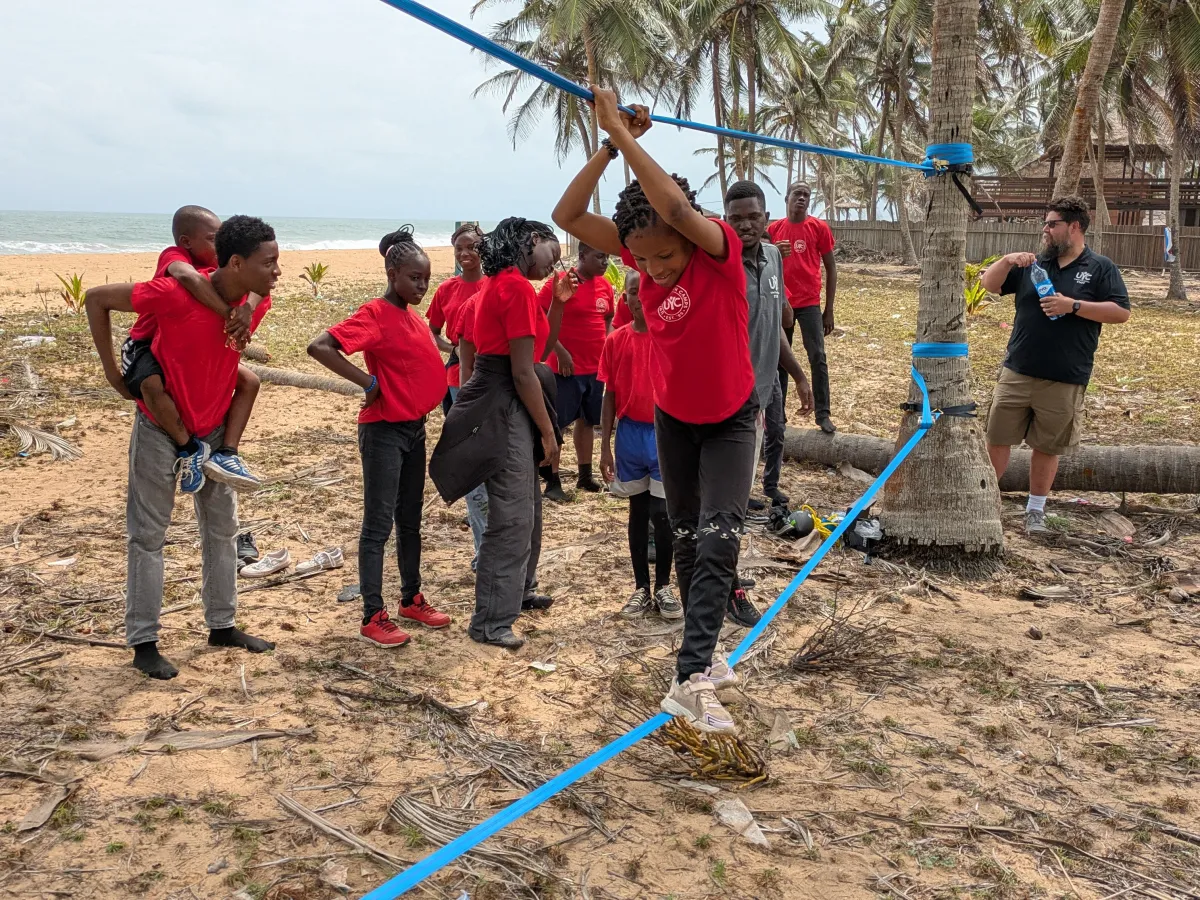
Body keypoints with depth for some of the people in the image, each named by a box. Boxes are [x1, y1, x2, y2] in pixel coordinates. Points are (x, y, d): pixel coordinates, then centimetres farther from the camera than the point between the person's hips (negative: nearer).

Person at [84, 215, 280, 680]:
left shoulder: (258, 303, -10)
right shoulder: (176, 294, -29)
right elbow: (96, 298, -17)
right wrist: (113, 372, -13)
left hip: (214, 429, 6)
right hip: (161, 428, -6)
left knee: (222, 528, 13)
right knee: (149, 535, 3)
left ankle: (222, 626, 28)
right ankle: (143, 643, 12)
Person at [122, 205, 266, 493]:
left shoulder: (218, 265, -1)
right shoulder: (173, 256, -20)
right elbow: (188, 276, -46)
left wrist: (247, 309, -38)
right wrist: (230, 315, -47)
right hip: (147, 347, -7)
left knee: (249, 380, -3)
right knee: (152, 384, -39)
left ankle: (225, 453, -10)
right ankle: (189, 448, -18)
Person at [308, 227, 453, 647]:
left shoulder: (411, 315, 9)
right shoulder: (374, 314, -15)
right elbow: (319, 347, -25)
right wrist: (367, 383, -23)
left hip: (415, 427, 8)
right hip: (383, 431, -8)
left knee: (410, 520, 17)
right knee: (379, 524, -2)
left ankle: (411, 599, 29)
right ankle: (373, 617, 4)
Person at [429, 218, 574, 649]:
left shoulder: (496, 285, 14)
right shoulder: (517, 287, -16)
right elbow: (524, 372, -17)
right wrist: (548, 432, -12)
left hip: (491, 400, 10)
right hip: (505, 407, -10)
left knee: (526, 504, 22)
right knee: (512, 516, -4)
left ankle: (518, 590, 39)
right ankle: (490, 622, 4)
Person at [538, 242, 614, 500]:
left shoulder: (605, 286, 6)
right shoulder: (559, 282, -13)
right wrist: (560, 351, -16)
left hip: (595, 368, 7)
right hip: (566, 368, -7)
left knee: (587, 421, 14)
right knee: (556, 423, 0)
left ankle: (585, 476, 25)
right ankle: (553, 482, 6)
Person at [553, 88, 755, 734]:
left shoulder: (720, 248, -26)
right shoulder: (642, 252, -13)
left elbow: (678, 209, -47)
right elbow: (567, 216, -22)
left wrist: (623, 133, -41)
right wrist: (611, 143, -30)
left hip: (729, 420, -5)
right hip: (672, 419, 5)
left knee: (717, 541, -16)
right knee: (685, 539, 13)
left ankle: (690, 679, -18)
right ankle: (704, 655, 30)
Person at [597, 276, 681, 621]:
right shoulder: (616, 340, 2)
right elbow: (609, 395, 5)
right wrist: (605, 446, 2)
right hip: (630, 435, 2)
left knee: (662, 513, -2)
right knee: (638, 512, 11)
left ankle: (663, 586, 16)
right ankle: (641, 587, 20)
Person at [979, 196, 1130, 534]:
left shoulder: (1100, 268, -1)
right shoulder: (1031, 265, 8)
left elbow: (1122, 312, -8)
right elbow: (988, 284, 9)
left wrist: (1073, 305, -17)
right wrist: (1007, 260, -10)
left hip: (1064, 381, -3)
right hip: (1016, 373, 3)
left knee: (1047, 447, 9)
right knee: (997, 439, 6)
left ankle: (1036, 509, 23)